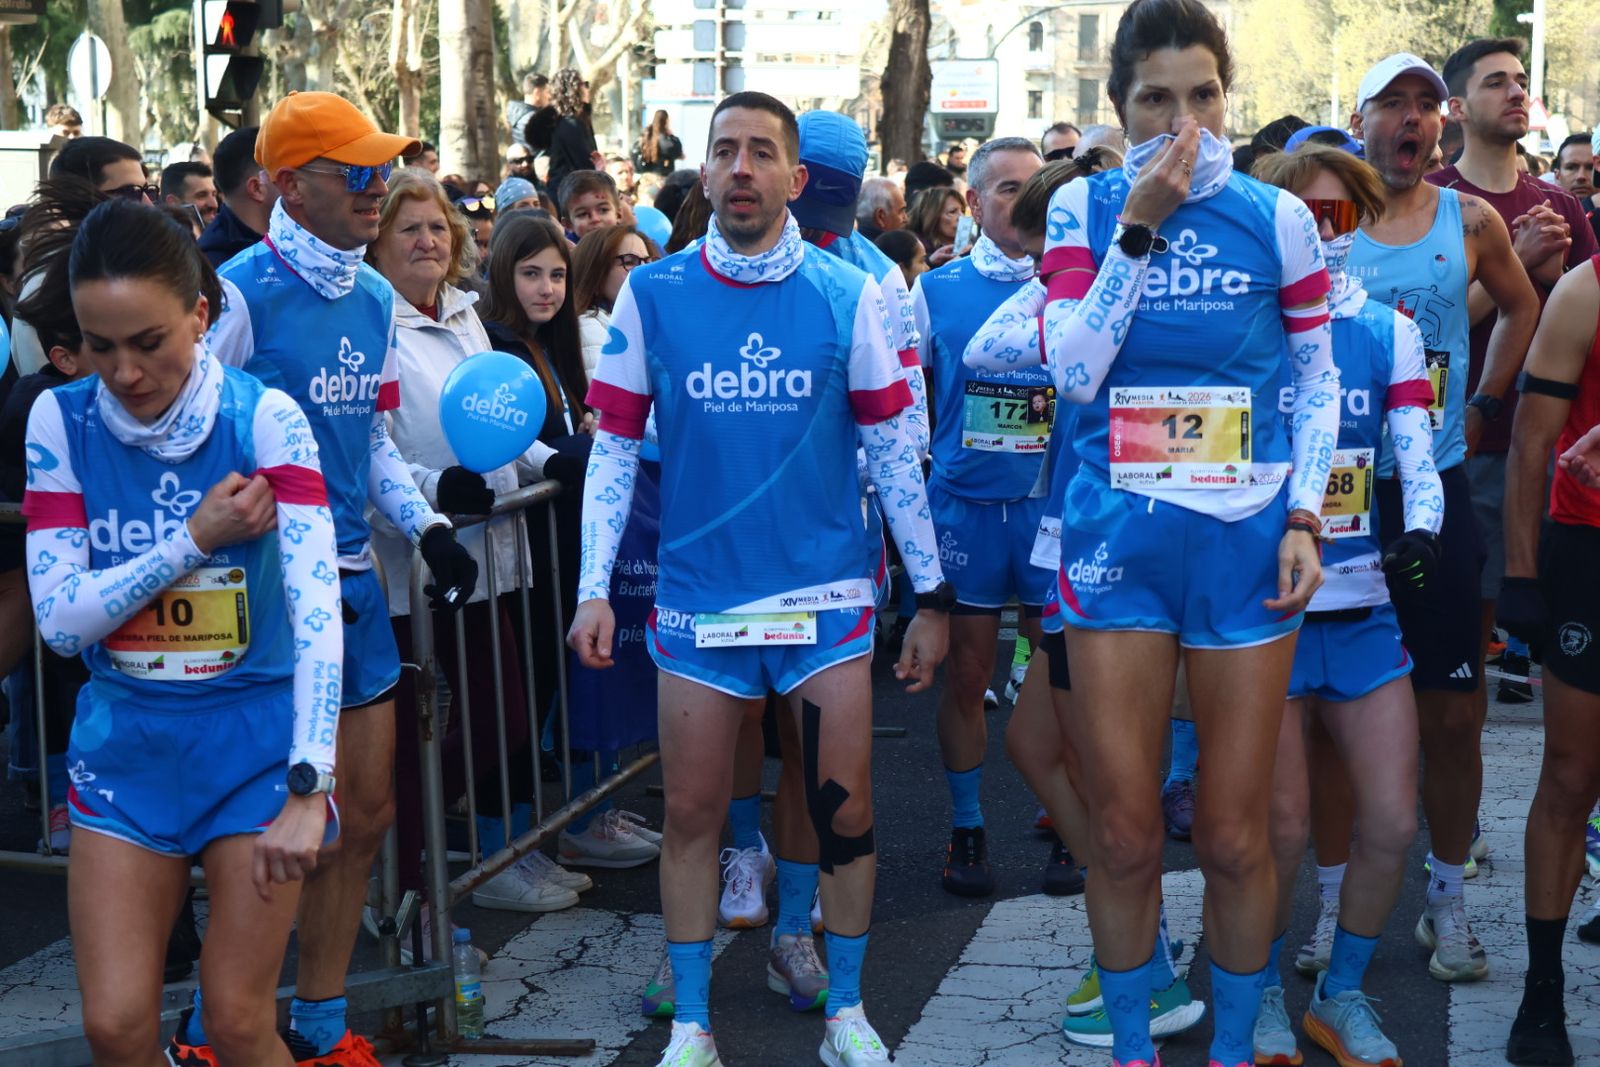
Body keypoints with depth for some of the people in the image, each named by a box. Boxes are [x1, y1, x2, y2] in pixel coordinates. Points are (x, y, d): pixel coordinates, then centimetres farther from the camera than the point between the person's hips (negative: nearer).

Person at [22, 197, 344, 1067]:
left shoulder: (262, 417, -13)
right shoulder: (60, 420, -5)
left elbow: (316, 604, -22)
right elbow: (59, 617, -7)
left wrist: (308, 789, -30)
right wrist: (195, 541, -17)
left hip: (255, 740, -2)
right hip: (126, 743, 3)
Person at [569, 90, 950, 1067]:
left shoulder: (846, 293, -2)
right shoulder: (652, 294, -1)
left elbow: (893, 450, 2)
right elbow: (615, 448, 2)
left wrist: (932, 592, 2)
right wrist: (595, 589, -4)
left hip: (827, 592, 0)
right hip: (698, 596, 0)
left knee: (844, 808, 6)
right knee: (693, 813, 7)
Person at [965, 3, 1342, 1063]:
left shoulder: (1275, 217, 2)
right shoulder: (1086, 208, 3)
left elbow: (1317, 382, 8)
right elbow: (1075, 368, -8)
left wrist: (1305, 516, -2)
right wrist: (1141, 227, -11)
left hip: (1245, 540, 0)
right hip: (1118, 540, 0)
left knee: (1235, 835, 5)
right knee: (1124, 834, 5)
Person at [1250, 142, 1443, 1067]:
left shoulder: (1388, 330, 6)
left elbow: (1417, 453, -2)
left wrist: (1423, 530, -21)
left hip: (1364, 606, 4)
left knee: (1394, 821, 2)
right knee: (1285, 827, -2)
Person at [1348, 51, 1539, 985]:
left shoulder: (1471, 222, 4)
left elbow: (1523, 307, 20)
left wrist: (1482, 409, 10)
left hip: (1436, 491, 2)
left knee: (1456, 712, 4)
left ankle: (1448, 902, 19)